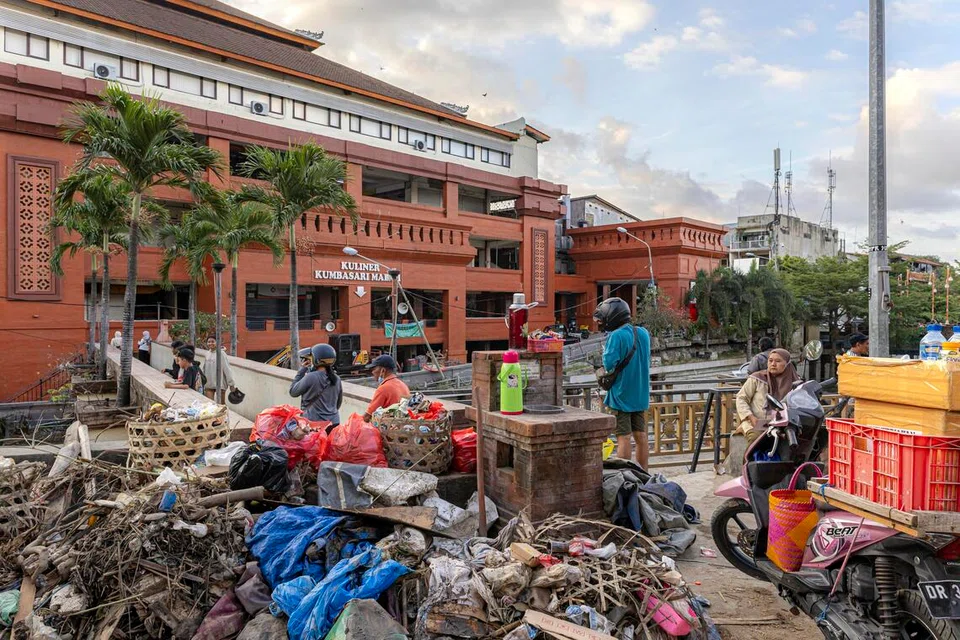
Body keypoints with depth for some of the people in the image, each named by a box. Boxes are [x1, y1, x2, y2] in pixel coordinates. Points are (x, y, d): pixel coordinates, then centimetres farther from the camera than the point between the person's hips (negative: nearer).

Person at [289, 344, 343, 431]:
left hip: (314, 423, -5)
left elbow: (293, 392, 1)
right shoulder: (336, 379, 3)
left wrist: (302, 370, 4)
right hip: (334, 423, 5)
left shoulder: (310, 377, -14)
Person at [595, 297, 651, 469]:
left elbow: (609, 364, -22)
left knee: (623, 438, -2)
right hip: (640, 394, 7)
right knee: (641, 436, 13)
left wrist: (605, 351, -2)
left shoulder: (616, 336, -18)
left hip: (621, 395, -7)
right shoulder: (643, 333, 6)